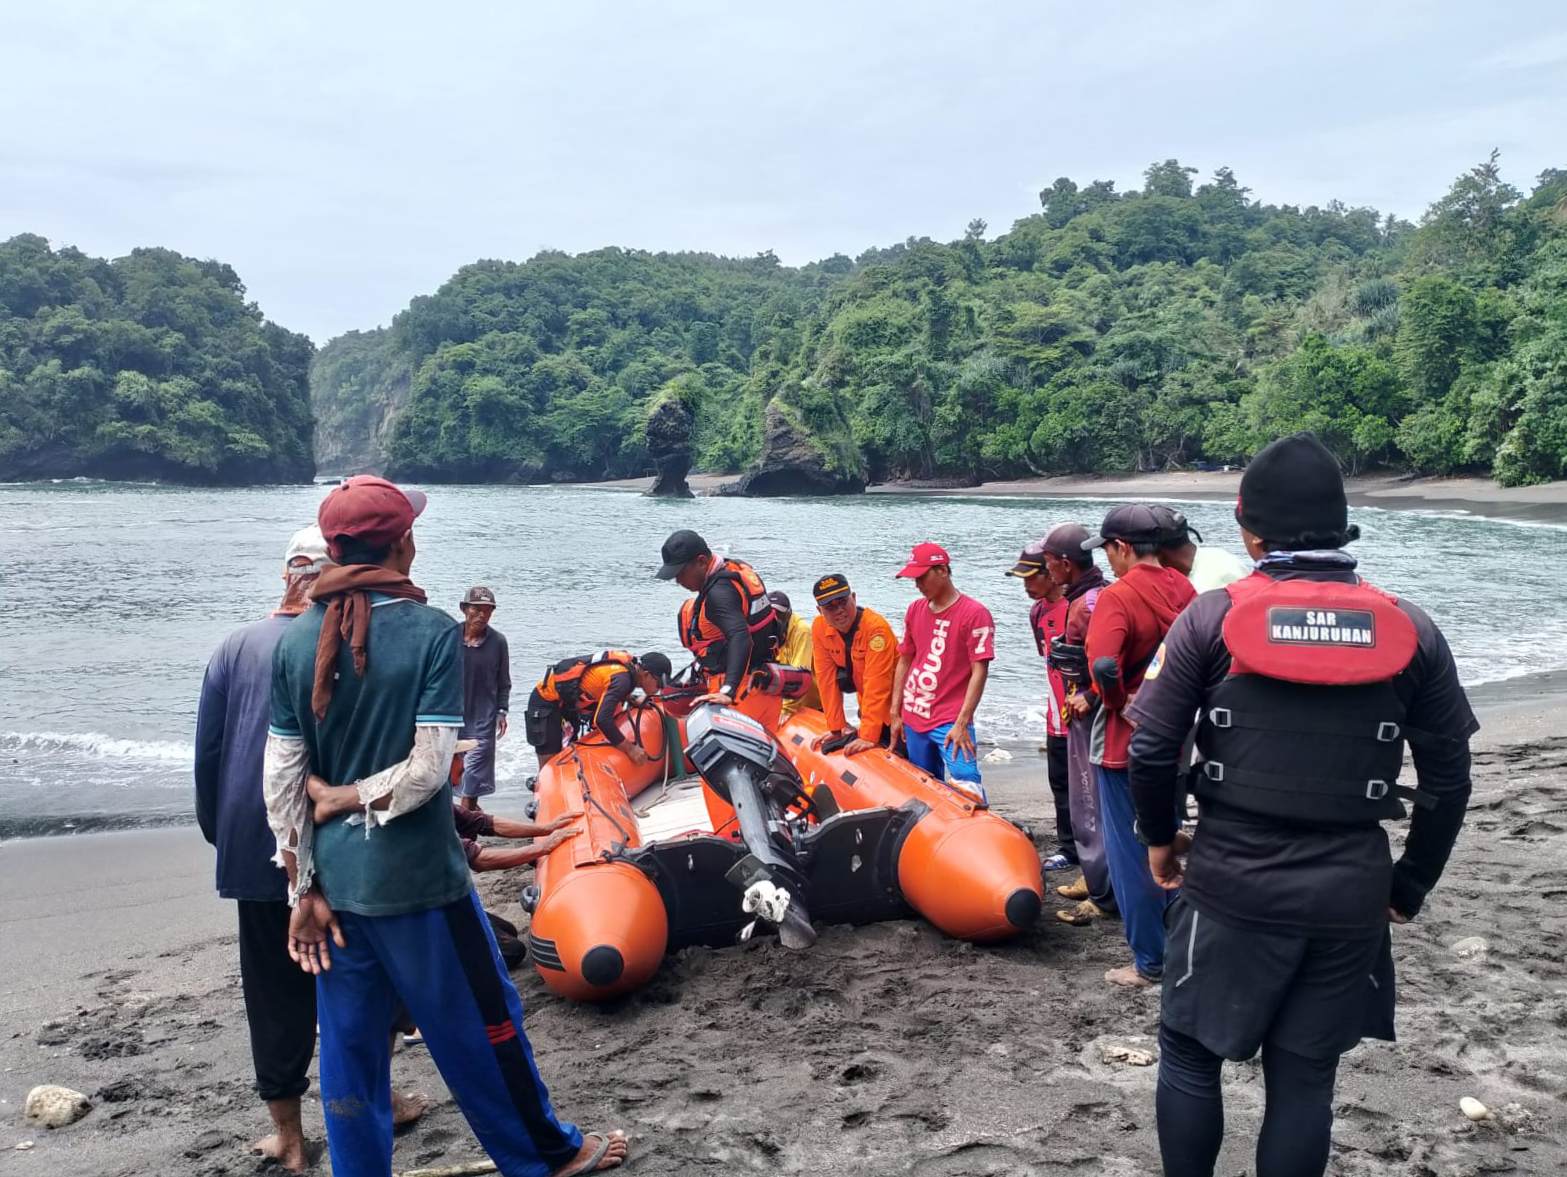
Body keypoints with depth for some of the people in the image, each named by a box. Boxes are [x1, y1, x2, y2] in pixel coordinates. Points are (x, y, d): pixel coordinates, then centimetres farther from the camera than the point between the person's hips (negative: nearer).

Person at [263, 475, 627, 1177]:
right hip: (417, 879, -4)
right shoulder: (433, 632, -13)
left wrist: (304, 887, 5)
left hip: (333, 882, 4)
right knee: (481, 1027, 13)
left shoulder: (295, 641, -1)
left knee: (348, 1050, 15)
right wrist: (354, 799, -1)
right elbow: (429, 769, -17)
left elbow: (282, 780, -1)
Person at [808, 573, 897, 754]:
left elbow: (876, 686, -31)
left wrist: (868, 736, -34)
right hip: (867, 706, 5)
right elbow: (827, 679, -7)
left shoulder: (876, 627, -28)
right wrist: (836, 727, -8)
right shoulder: (819, 628, -10)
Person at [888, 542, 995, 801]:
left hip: (950, 721, -6)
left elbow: (980, 671, -13)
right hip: (913, 719, 6)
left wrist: (961, 724, -17)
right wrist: (895, 714, 13)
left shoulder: (974, 613, -9)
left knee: (966, 784, -17)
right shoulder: (914, 610, 11)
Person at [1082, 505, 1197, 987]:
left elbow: (1102, 665, -32)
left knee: (1129, 852, 5)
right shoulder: (1182, 588, 1)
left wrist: (1119, 702, -15)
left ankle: (1149, 962, 12)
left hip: (1125, 740, -7)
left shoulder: (1117, 596, -19)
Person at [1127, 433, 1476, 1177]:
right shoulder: (1411, 630, -1)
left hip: (1233, 880, -2)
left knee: (1189, 1052, 15)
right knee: (1305, 1074, 15)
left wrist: (1158, 836, 10)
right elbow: (1449, 781, 3)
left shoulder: (1213, 617, -8)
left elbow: (1151, 749, -7)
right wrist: (1410, 886, 14)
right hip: (1352, 889, 3)